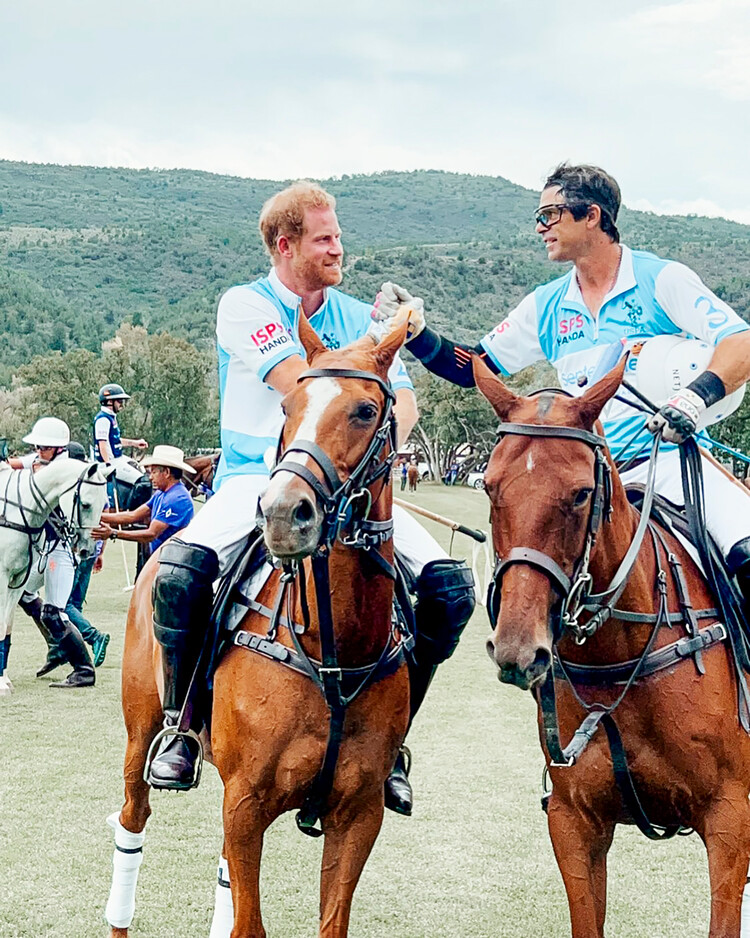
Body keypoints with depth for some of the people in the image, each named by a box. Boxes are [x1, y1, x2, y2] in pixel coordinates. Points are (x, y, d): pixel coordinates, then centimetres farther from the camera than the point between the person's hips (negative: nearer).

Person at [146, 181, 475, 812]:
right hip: (256, 480, -4)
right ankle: (182, 721, -6)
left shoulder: (359, 317, 15)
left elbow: (403, 402, 6)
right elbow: (302, 384, -14)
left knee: (451, 587, -18)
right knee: (178, 572, -33)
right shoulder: (245, 306, 0)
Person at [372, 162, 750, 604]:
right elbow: (473, 368, 18)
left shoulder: (663, 279, -1)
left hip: (670, 456, -4)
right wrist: (415, 330, 2)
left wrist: (697, 395, -30)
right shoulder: (546, 306, 12)